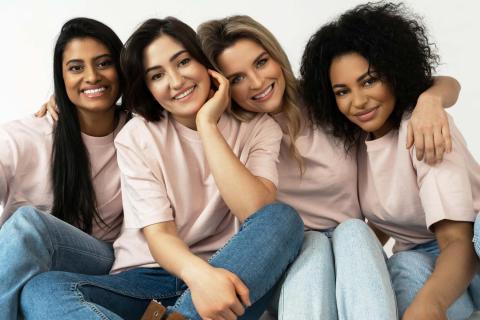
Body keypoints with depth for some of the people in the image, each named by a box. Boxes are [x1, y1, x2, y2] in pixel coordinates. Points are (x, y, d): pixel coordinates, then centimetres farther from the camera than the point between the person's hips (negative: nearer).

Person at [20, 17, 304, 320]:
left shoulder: (258, 127, 2)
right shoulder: (137, 137, 1)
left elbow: (258, 213, -15)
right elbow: (158, 234, -9)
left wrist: (207, 125, -16)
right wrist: (200, 273, -32)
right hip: (147, 278, 0)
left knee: (284, 218, -28)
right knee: (41, 289, -26)